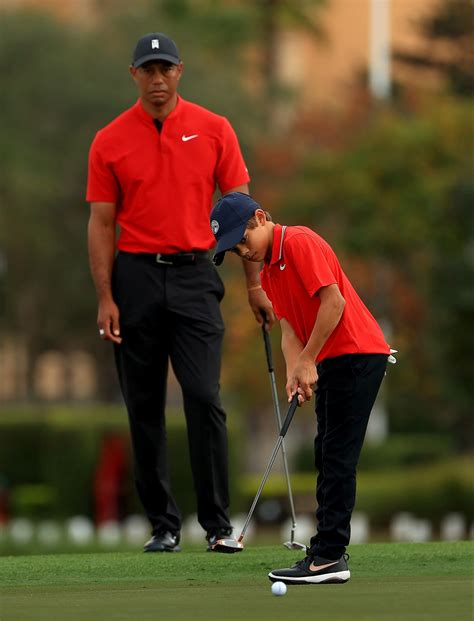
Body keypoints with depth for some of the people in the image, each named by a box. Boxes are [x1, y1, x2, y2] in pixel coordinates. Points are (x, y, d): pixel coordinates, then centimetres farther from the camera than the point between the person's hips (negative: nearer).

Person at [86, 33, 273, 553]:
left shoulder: (214, 130, 3)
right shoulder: (109, 142, 3)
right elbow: (101, 223, 3)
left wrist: (254, 283, 0)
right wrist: (105, 299, -5)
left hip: (194, 276, -1)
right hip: (135, 277, 1)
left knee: (203, 398, -11)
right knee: (143, 407, 3)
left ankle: (217, 523, -4)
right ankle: (162, 524, 10)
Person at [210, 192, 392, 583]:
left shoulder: (300, 243, -14)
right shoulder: (269, 271, 15)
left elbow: (334, 301, -21)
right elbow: (290, 327, 11)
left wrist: (308, 361, -17)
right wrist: (294, 373, -6)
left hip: (357, 354, -10)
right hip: (332, 361, 10)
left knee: (337, 455, -11)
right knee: (327, 453, 12)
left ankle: (330, 557, -12)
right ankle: (329, 549, 17)